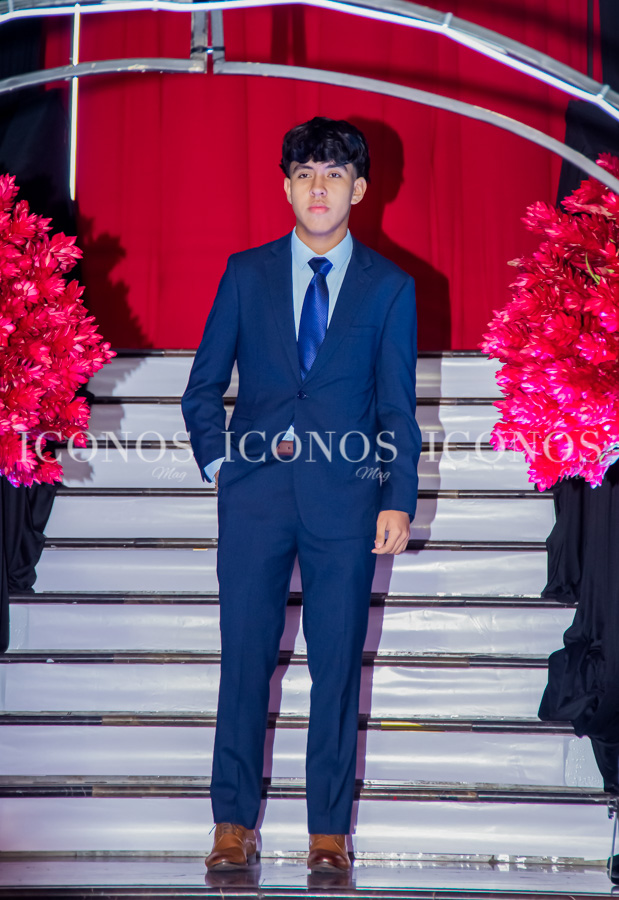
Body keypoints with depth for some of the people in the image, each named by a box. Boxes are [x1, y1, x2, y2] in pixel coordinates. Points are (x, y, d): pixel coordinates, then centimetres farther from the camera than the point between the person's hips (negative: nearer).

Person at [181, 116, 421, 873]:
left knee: (338, 664, 1)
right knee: (244, 658, 1)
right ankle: (234, 823, 10)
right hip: (255, 495, 1)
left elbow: (398, 407, 5)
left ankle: (329, 831, 10)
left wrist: (399, 499, -4)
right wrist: (218, 461, 0)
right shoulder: (246, 274, 10)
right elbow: (203, 389, 13)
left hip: (345, 497, 0)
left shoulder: (390, 288, 8)